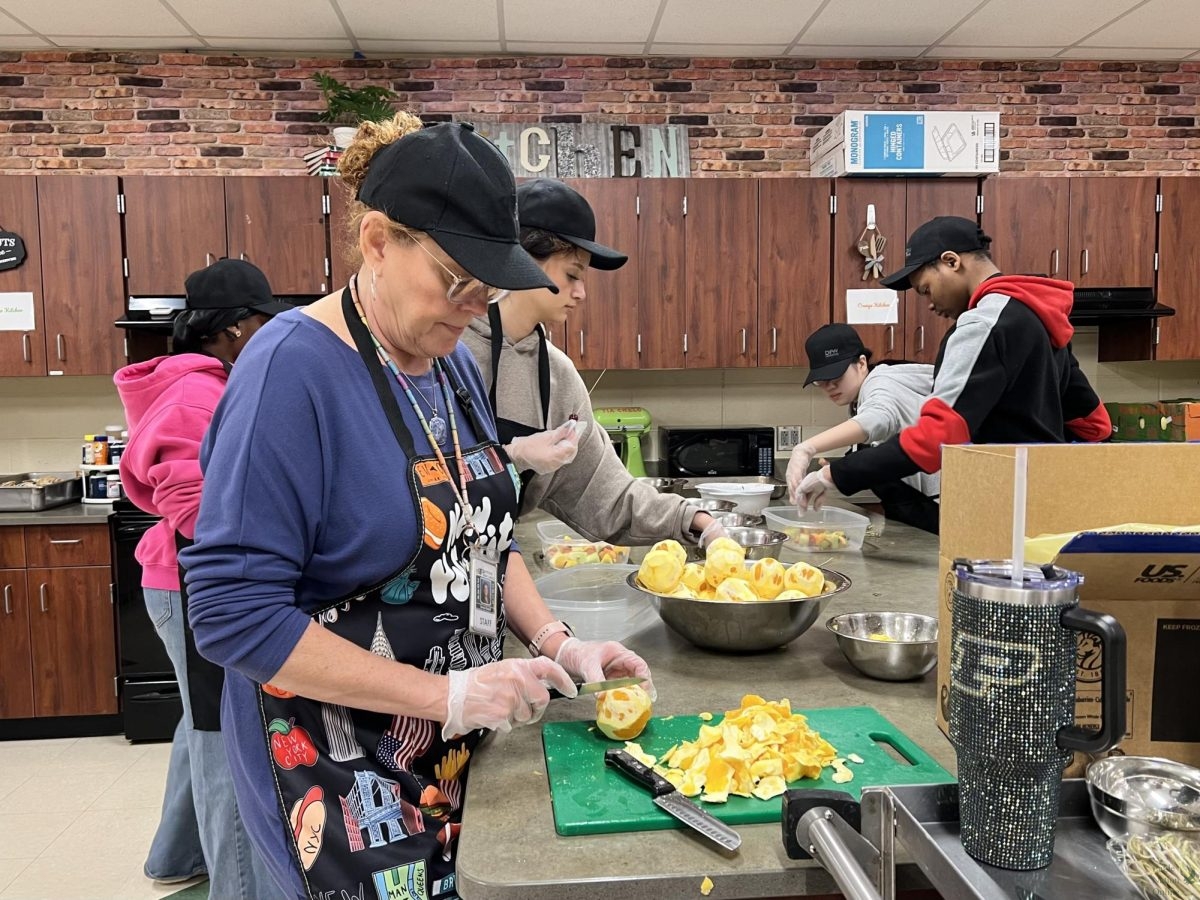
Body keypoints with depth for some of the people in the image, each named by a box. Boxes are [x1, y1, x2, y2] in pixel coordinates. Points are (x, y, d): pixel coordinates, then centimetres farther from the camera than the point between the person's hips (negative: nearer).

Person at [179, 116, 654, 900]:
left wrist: (554, 641, -4)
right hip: (343, 783, -7)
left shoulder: (452, 361, 2)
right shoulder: (293, 371, -21)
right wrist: (448, 694, -24)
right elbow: (236, 614, -23)